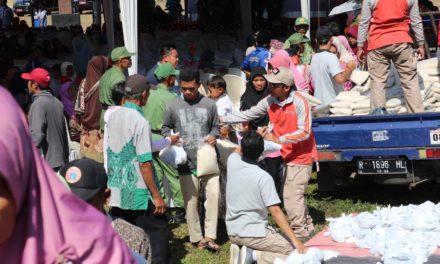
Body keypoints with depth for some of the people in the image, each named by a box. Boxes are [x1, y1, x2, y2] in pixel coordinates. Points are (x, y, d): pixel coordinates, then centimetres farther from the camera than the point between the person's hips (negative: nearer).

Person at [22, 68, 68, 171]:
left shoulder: (38, 103, -13)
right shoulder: (57, 102, 11)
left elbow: (36, 135, -22)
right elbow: (64, 133, 15)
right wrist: (65, 157, 21)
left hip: (43, 163, -8)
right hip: (59, 162, 8)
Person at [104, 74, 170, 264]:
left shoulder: (112, 116, 4)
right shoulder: (140, 122, -16)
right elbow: (144, 163, -18)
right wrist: (156, 195, -14)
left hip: (116, 192, 7)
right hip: (138, 195, -7)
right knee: (158, 234, 3)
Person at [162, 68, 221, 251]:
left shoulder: (209, 104, 3)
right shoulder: (172, 106, 2)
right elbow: (165, 129, 11)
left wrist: (213, 136, -7)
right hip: (187, 162, 0)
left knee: (214, 193, -12)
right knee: (191, 201, 7)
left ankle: (209, 236, -3)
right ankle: (196, 237, 19)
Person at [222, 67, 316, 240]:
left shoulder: (300, 102, -20)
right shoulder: (270, 101, -1)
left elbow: (304, 132, -22)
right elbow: (248, 115, 4)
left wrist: (277, 139, -23)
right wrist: (223, 120, 0)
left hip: (301, 156, -7)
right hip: (287, 156, 7)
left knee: (291, 198, -9)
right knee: (295, 196, 15)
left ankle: (300, 235, 3)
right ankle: (308, 229, 29)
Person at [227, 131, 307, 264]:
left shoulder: (232, 163, -2)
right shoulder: (263, 177, -18)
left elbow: (238, 151, 25)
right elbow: (275, 211, -21)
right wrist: (295, 240, -19)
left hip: (232, 232, 7)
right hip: (253, 233, -7)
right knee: (296, 252, 3)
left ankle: (251, 252, 4)